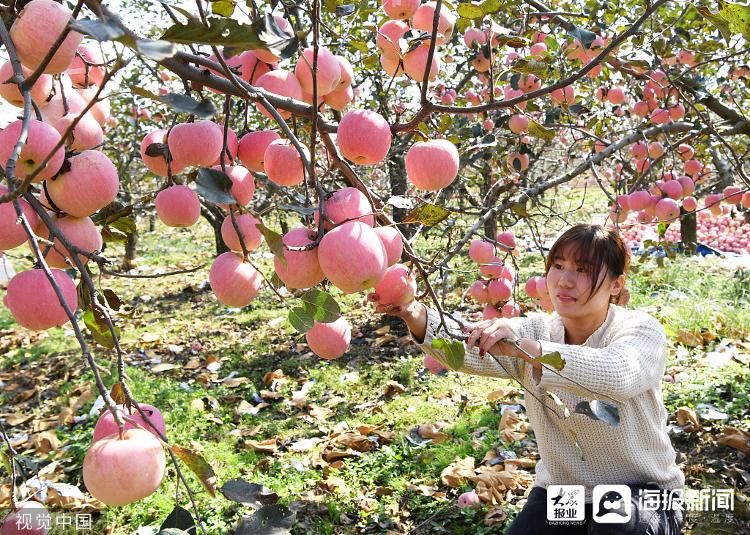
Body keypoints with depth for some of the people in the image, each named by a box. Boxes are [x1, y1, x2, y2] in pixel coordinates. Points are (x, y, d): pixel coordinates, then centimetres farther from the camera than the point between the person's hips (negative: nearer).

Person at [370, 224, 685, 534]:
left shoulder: (641, 331, -14)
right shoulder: (535, 331, -4)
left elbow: (616, 376, -39)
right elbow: (467, 350, -25)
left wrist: (524, 348, -52)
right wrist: (415, 316, -46)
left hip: (641, 495, -3)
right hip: (560, 491, 3)